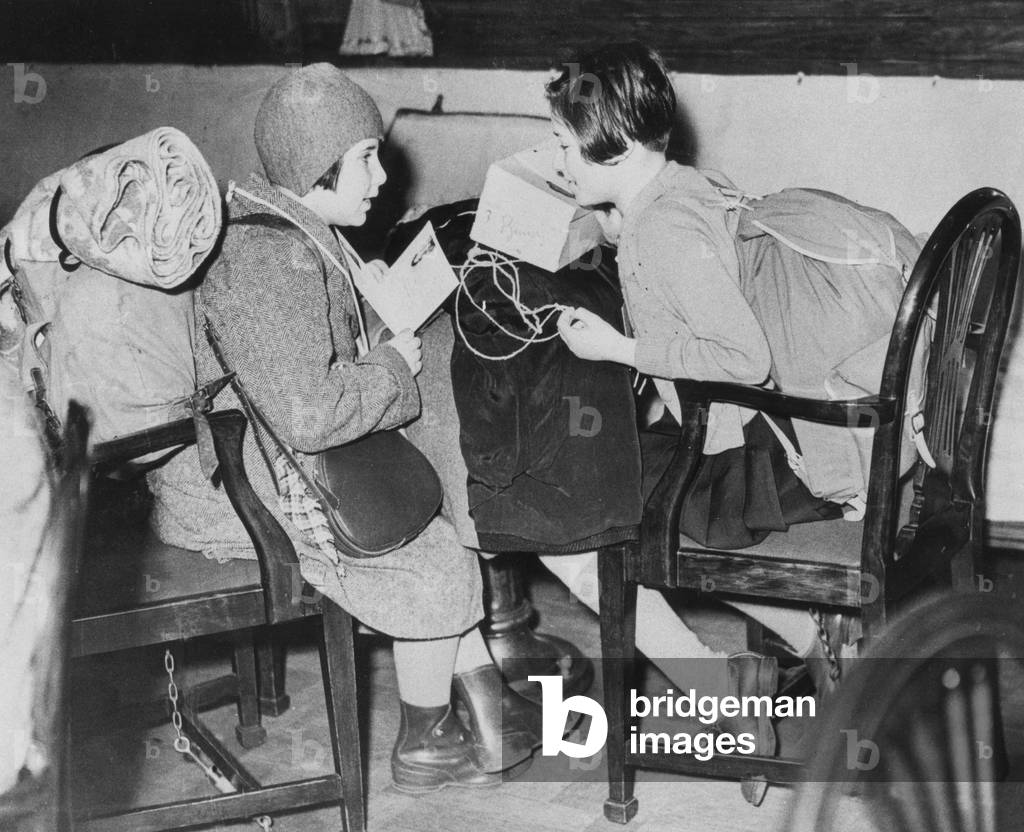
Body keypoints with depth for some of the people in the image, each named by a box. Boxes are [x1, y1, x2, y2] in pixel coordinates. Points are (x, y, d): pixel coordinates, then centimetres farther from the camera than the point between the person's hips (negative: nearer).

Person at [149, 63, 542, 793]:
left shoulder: (288, 229, 8)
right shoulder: (266, 259, -28)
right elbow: (308, 416, -33)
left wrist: (365, 303, 8)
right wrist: (393, 366, -17)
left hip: (259, 459, 11)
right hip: (239, 494, -11)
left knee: (433, 517, 14)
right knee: (437, 562, -1)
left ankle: (490, 709, 21)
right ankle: (425, 745, 19)